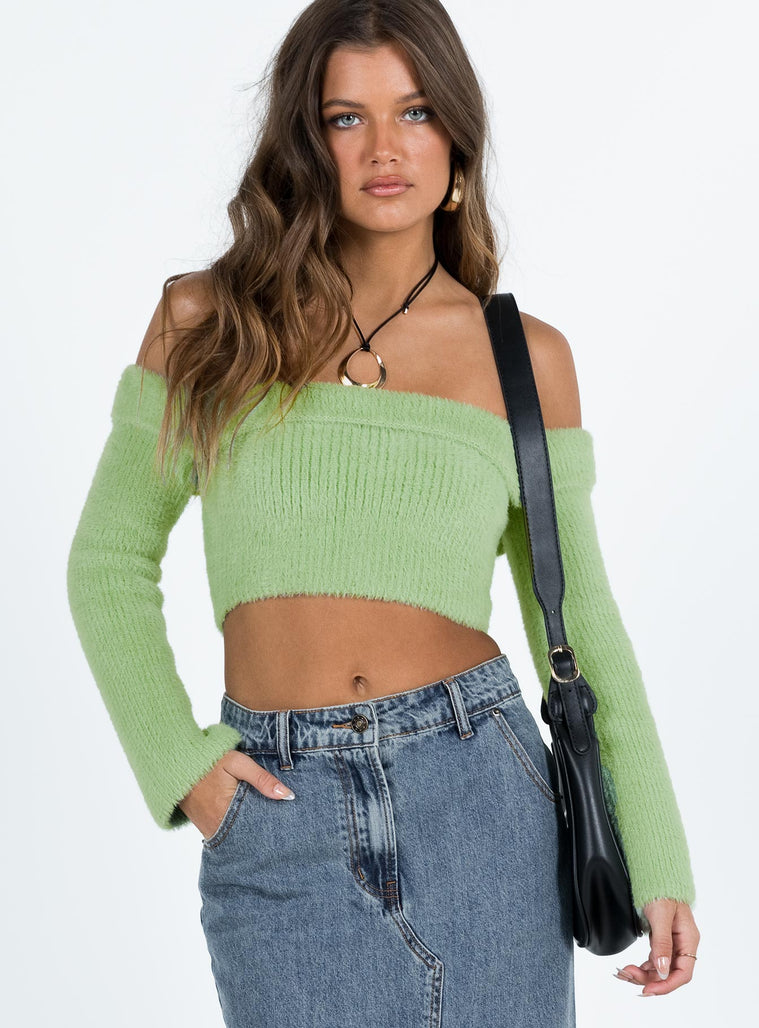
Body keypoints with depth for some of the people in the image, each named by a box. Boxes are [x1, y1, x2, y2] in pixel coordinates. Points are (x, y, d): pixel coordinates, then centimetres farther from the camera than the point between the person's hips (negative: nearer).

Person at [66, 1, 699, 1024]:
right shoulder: (207, 321, 3)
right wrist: (178, 760, -3)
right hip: (276, 818, 0)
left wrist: (658, 863, 4)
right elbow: (111, 562, 9)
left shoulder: (526, 356, 4)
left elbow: (578, 616, 7)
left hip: (475, 792, 1)